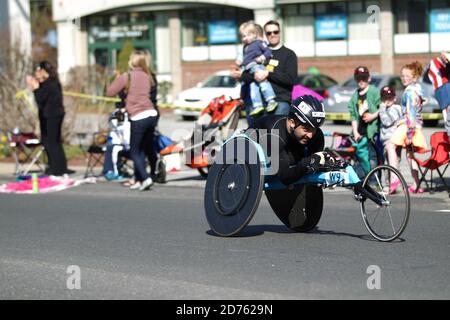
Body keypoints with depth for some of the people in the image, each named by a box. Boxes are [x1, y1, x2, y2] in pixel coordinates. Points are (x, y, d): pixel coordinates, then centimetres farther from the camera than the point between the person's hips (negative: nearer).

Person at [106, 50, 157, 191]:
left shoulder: (127, 76, -4)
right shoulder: (147, 76, 13)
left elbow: (110, 92, -2)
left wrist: (118, 79, 14)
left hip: (138, 118, -6)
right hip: (151, 115, 6)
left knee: (134, 152, 3)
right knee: (143, 151, 14)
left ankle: (146, 178, -13)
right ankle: (138, 180, 14)